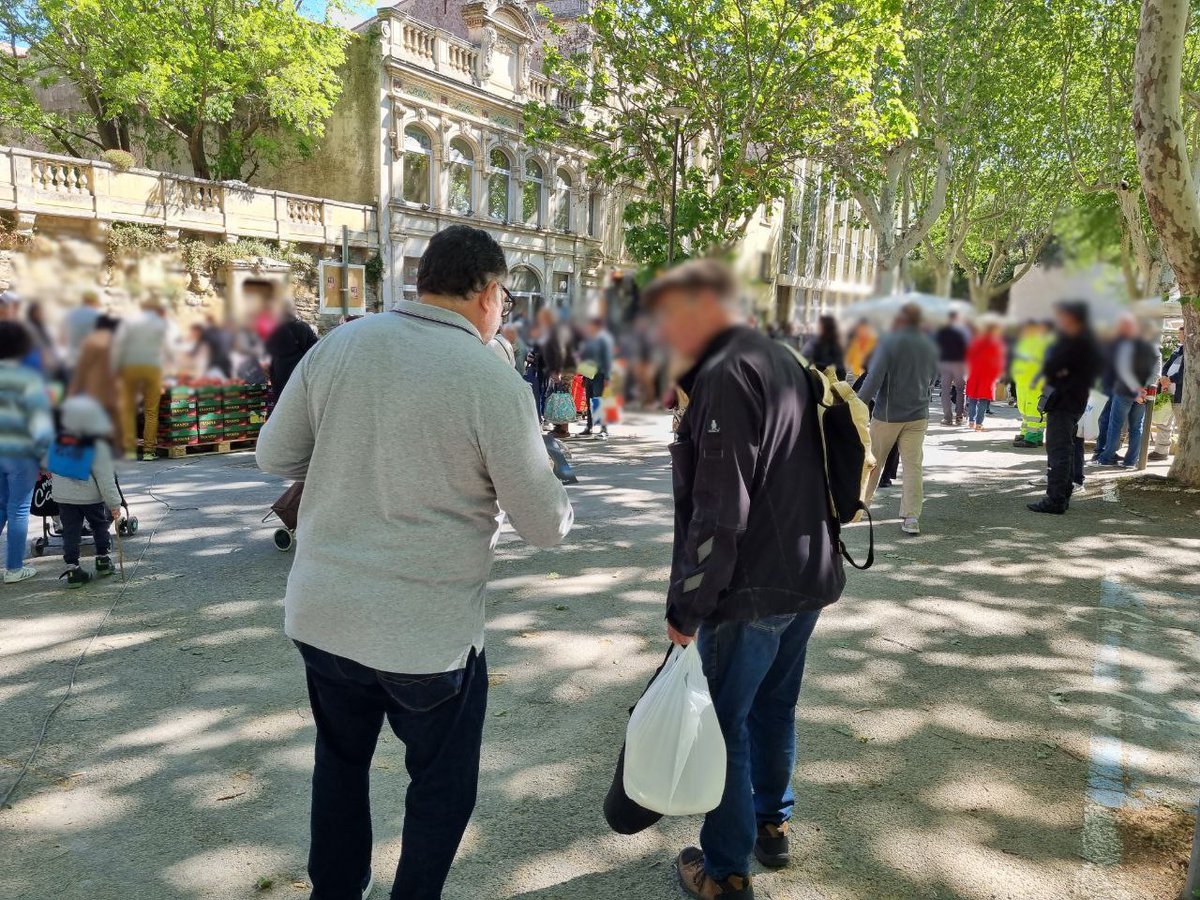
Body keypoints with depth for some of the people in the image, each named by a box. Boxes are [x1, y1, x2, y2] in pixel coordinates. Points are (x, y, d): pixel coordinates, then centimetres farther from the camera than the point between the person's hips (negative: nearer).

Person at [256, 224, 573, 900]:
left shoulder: (339, 344, -3)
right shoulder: (494, 382, -16)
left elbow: (275, 455, 8)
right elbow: (545, 526, -10)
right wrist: (564, 506, 12)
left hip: (321, 614, 5)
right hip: (429, 633, -5)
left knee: (340, 762, 27)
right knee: (442, 785, 19)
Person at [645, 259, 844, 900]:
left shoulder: (725, 376, -19)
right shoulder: (784, 363, 11)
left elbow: (719, 511, -24)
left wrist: (685, 606, -17)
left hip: (750, 590, -9)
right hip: (808, 578, 9)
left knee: (720, 725, 5)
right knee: (774, 706, 23)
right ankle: (771, 825, 40)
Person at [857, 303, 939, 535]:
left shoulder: (890, 343, -12)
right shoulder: (930, 347, 6)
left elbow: (874, 379, -19)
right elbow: (932, 380, 17)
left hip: (887, 414, -4)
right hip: (918, 416, 4)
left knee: (872, 460, 12)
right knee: (914, 466, 2)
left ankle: (860, 501, 27)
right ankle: (911, 518, -3)